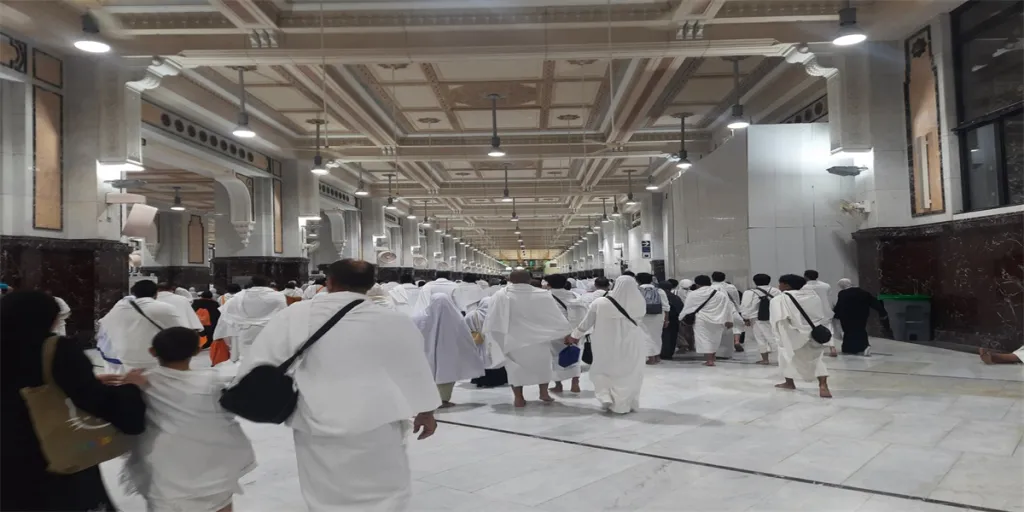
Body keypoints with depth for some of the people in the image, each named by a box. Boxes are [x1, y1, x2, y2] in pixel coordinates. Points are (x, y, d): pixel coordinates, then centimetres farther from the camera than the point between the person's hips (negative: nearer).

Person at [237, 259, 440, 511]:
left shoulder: (293, 316, -4)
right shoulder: (393, 321, -6)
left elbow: (260, 363, 3)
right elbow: (414, 372, 3)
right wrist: (425, 412, 17)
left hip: (316, 427, 2)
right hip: (376, 425, -2)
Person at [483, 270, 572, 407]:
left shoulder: (500, 296, -11)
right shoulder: (542, 295, -10)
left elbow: (492, 319, -5)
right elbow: (556, 316, -6)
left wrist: (486, 334, 10)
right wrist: (567, 334, 4)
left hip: (512, 339, 0)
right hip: (537, 338, 1)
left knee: (515, 366, 15)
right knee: (542, 363, 22)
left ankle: (519, 398, 16)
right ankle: (544, 392, 24)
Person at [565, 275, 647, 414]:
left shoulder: (600, 303, -15)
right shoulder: (640, 304, -13)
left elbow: (586, 322, -4)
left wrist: (574, 335, 10)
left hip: (607, 345, -1)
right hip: (632, 345, 1)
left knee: (603, 371, 20)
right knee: (630, 375, 16)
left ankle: (606, 397, 9)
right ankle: (628, 404, 24)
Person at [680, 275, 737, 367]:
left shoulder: (693, 294, -6)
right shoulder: (720, 294, 3)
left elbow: (687, 308, 0)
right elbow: (727, 307, 6)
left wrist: (682, 318, 14)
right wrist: (729, 320, 12)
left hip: (701, 320, -3)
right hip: (717, 320, 4)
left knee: (704, 339, 0)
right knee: (714, 339, 17)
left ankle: (709, 360, -9)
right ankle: (712, 357, 26)